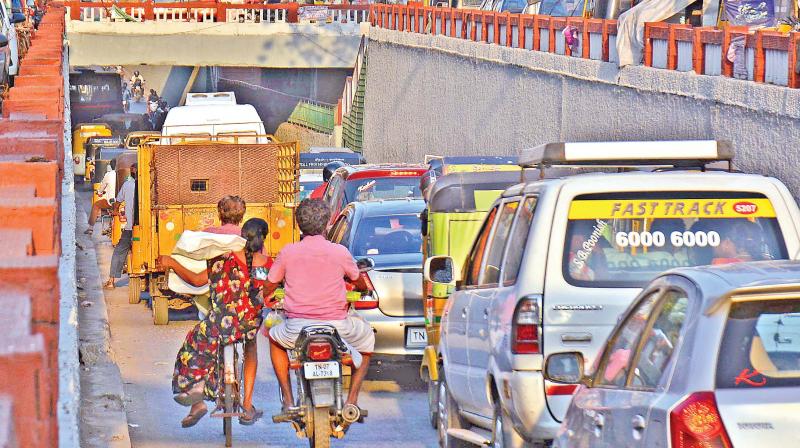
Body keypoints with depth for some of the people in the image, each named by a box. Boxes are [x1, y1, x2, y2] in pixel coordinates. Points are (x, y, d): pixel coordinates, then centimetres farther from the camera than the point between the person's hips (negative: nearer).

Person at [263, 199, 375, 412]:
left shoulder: (288, 252, 1)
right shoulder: (340, 252, 0)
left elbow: (268, 288, 12)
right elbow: (358, 280, 19)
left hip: (297, 327, 0)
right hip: (336, 325, 0)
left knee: (275, 338, 34)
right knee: (367, 336, 29)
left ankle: (288, 400, 23)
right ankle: (352, 399, 17)